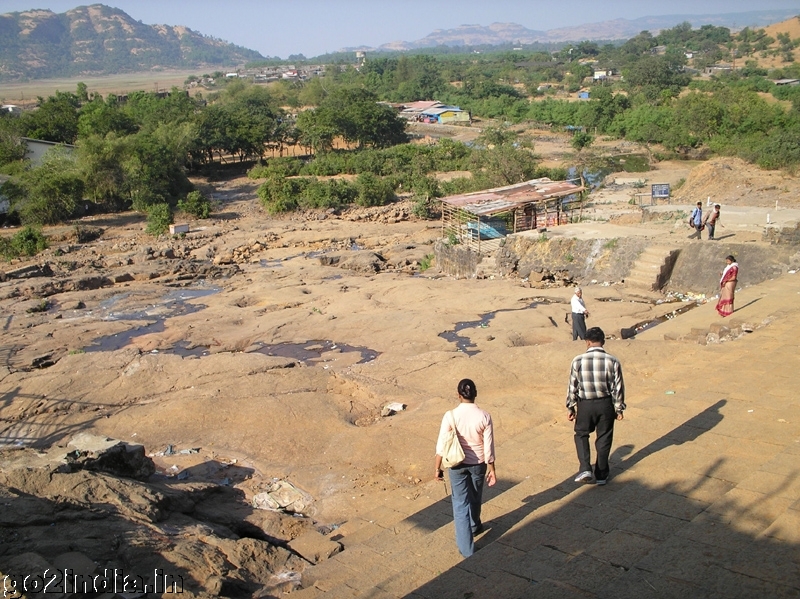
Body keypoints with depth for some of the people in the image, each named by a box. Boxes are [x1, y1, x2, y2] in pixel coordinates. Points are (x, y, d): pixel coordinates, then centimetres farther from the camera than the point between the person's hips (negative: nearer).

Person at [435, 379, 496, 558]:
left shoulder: (450, 416, -17)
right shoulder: (484, 416, -15)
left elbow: (441, 445, -12)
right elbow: (488, 447, -9)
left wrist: (438, 468, 0)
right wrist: (491, 469, 2)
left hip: (457, 465, -2)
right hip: (478, 464, 2)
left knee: (461, 504, 8)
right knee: (475, 498, 26)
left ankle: (466, 547, 8)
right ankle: (474, 526, 52)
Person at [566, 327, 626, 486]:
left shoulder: (578, 361, -11)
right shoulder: (612, 361, -10)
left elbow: (573, 387, -4)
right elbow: (618, 388, -5)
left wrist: (570, 408, 8)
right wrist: (619, 409, 7)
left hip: (585, 404, -1)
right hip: (606, 404, 1)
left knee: (581, 434, 19)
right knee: (604, 438, 15)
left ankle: (585, 469, 3)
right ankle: (601, 475, 24)